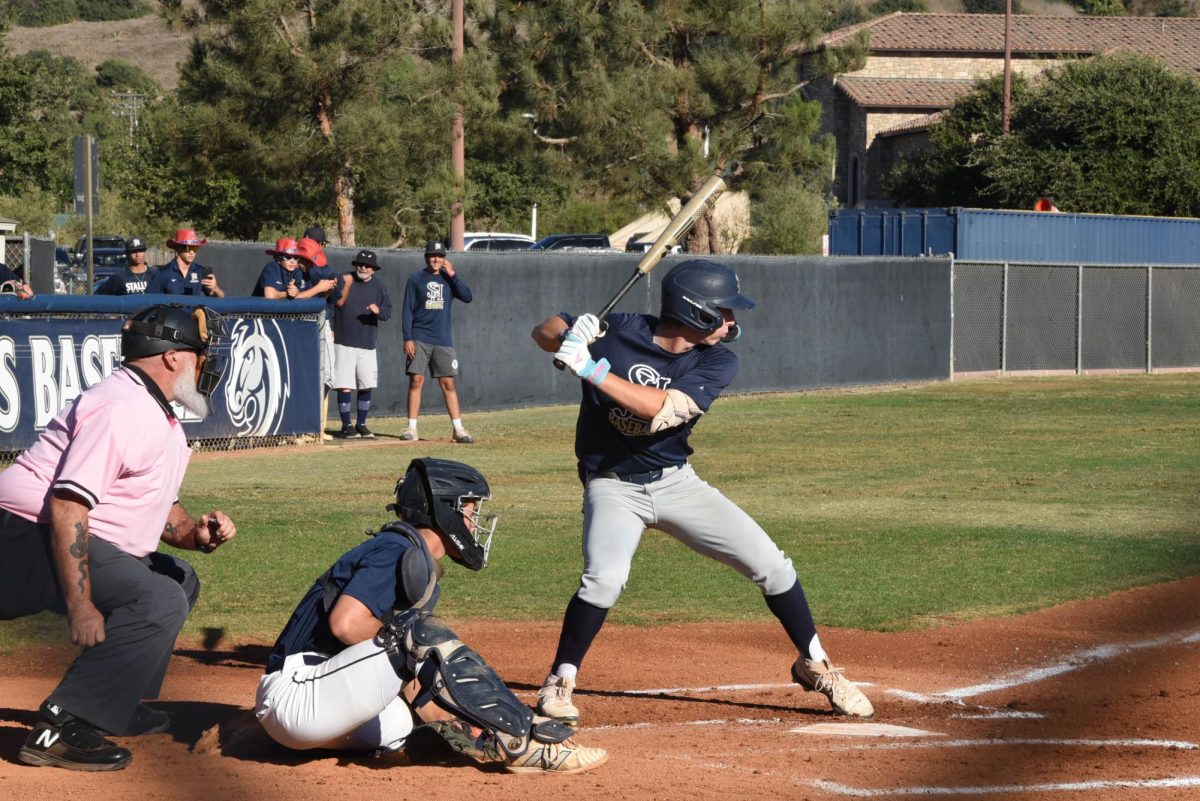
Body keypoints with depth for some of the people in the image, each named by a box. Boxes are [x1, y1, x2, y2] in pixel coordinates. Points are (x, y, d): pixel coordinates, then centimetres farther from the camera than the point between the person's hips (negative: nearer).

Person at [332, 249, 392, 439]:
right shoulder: (343, 280, 0)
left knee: (367, 386, 6)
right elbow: (337, 303, -8)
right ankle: (346, 426, 3)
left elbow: (388, 313, 5)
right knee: (344, 386, -5)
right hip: (344, 343, -3)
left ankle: (361, 425, 17)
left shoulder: (378, 287, 8)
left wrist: (378, 311, -16)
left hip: (368, 345, 3)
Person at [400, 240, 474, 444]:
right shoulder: (415, 280, 4)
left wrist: (452, 275, -7)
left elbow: (467, 297, -4)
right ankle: (411, 427, -1)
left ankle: (458, 429, 1)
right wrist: (407, 339, -8)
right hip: (419, 340, -2)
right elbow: (408, 311, 0)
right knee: (416, 381, -5)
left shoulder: (448, 279, 11)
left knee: (448, 383, 1)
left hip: (443, 341, 2)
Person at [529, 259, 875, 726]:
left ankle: (814, 666, 21)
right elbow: (544, 333, -5)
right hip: (614, 486, -3)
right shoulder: (619, 333, -16)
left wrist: (592, 370, -34)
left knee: (771, 565, 0)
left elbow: (664, 410, -27)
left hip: (676, 482, 3)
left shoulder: (717, 363, -12)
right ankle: (559, 682, -9)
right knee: (605, 578, -29)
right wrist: (569, 336, -29)